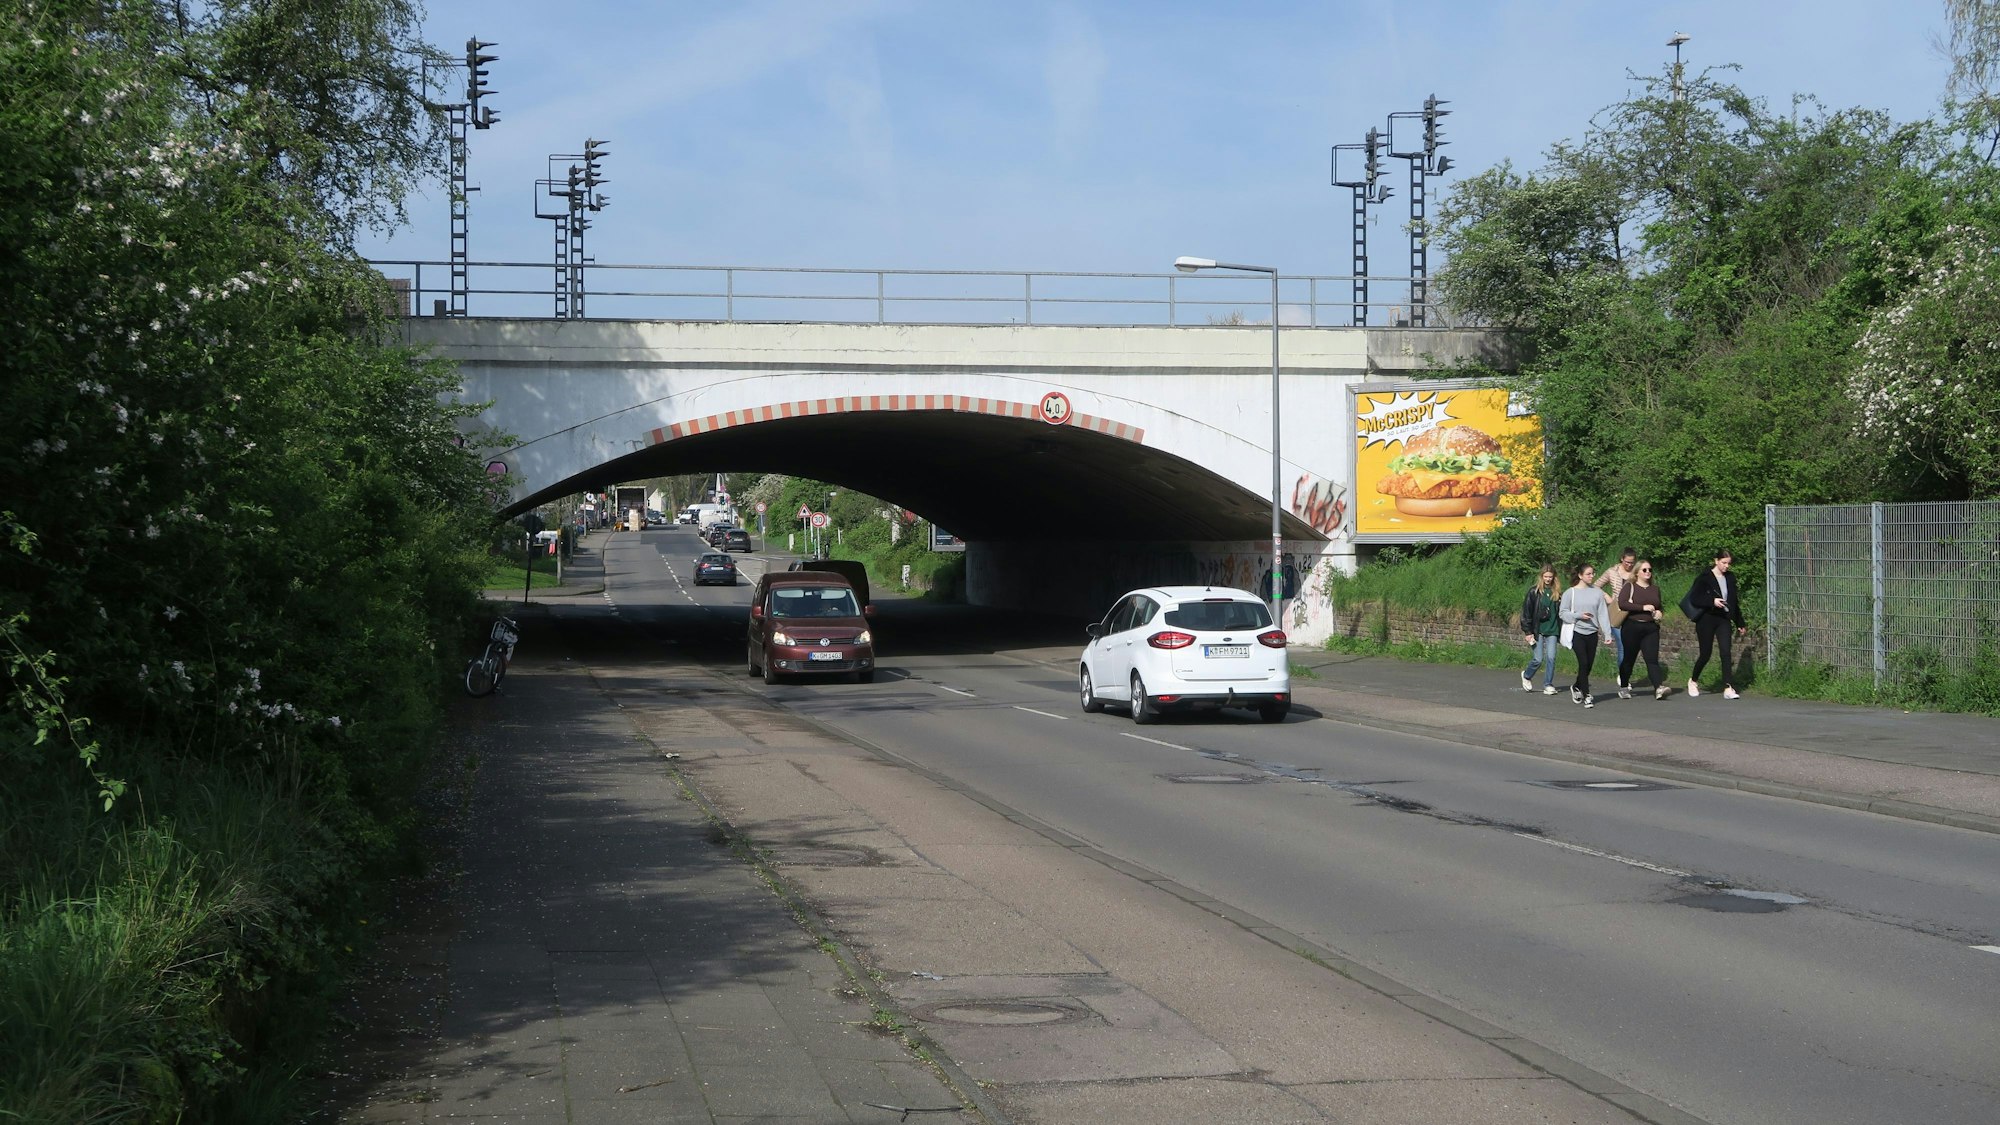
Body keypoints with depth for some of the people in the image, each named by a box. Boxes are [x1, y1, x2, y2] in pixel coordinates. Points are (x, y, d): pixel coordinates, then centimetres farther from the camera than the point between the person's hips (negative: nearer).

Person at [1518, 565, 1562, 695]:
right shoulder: (1534, 591, -4)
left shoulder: (1556, 593, 7)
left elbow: (1560, 612, 14)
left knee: (1551, 658, -5)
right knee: (1538, 659, -3)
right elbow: (1526, 611, -5)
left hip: (1551, 631, 3)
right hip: (1538, 630, -3)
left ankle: (1548, 685, 6)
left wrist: (1560, 630, 8)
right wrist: (1528, 631, -9)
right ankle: (1527, 676, 25)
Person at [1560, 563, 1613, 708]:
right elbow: (1563, 613, -2)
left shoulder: (1597, 592, 3)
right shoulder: (1570, 593, -2)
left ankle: (1576, 687, 34)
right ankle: (1587, 695, -4)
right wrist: (1579, 615, -16)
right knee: (1583, 663, -12)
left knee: (1589, 664, 9)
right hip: (1576, 632, -3)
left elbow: (1603, 613, 1)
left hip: (1592, 632, 3)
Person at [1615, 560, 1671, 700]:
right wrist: (1643, 607, -19)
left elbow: (1659, 607, 29)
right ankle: (1623, 687, 24)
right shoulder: (1629, 587, -1)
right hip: (1632, 627, -3)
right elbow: (1622, 603, -17)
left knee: (1652, 659, -11)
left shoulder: (1655, 589, 16)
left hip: (1651, 628, 3)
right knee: (1629, 658, 7)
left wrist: (1659, 613, 4)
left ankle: (1659, 688, -27)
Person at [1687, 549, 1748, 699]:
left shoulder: (1730, 579, 10)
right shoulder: (1704, 578, -6)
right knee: (1705, 654, 2)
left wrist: (1739, 623, 19)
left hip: (1723, 620, 4)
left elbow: (1734, 603, 18)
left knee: (1726, 652, -10)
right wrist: (1712, 602, -22)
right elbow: (1693, 599, -10)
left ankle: (1728, 688, -15)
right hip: (1706, 620, -4)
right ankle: (1693, 680, 28)